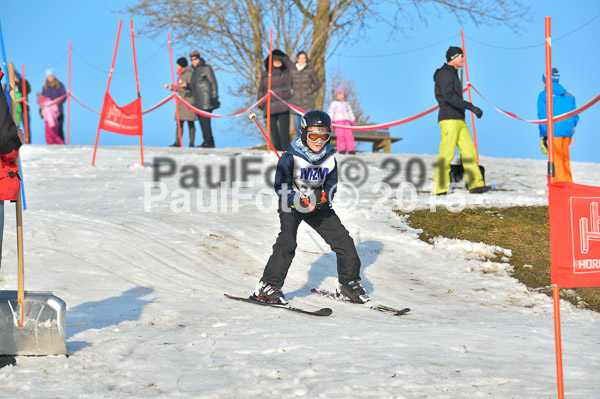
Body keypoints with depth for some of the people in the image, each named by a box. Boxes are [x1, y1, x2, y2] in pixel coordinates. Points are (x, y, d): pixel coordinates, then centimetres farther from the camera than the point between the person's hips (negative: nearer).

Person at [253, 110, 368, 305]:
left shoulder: (329, 158, -1)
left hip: (318, 207, 5)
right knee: (287, 242, -25)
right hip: (291, 205, -5)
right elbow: (281, 187, -16)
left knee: (343, 241, -1)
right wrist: (300, 201, -30)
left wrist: (323, 196, -19)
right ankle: (268, 286, -22)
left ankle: (348, 284, 17)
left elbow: (331, 187, 5)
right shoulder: (290, 157, -16)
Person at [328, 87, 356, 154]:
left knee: (349, 135, -9)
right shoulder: (334, 103, 11)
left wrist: (353, 121, 18)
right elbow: (331, 112, 3)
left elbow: (350, 112, 26)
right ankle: (341, 149, -11)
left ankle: (351, 149, -11)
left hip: (346, 121, 3)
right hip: (338, 120, -3)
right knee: (340, 135, -13)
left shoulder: (347, 103, 25)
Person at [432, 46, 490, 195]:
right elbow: (449, 97, -22)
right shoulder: (445, 74, -8)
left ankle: (476, 184, -3)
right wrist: (471, 107, -26)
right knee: (447, 153, -10)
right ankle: (440, 187, -8)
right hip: (449, 119, -10)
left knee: (469, 151, 1)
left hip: (459, 121, 10)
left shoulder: (452, 74, 23)